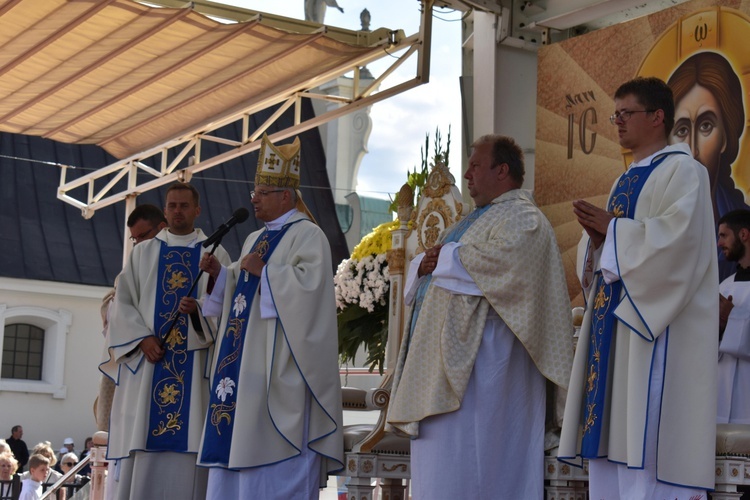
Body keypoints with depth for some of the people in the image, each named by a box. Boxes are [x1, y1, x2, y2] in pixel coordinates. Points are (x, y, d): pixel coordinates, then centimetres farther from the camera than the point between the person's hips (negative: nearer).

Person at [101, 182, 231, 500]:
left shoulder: (215, 254, 11)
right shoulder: (142, 253, 16)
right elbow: (122, 302, 8)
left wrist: (200, 309, -18)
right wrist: (142, 338, -8)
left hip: (194, 364, -1)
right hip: (145, 360, 1)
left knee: (188, 444, -7)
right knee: (138, 439, -5)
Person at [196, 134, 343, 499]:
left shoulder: (306, 234, -7)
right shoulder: (256, 239, 20)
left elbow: (310, 283, -22)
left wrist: (263, 270, -17)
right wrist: (220, 274, 6)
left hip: (281, 359, -9)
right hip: (248, 357, 9)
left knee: (277, 453, -10)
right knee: (239, 438, 7)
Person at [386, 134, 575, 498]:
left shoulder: (520, 217, -5)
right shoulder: (477, 218, 24)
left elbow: (502, 259, -27)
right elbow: (426, 266, 24)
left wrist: (444, 258, -13)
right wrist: (423, 265, -1)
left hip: (479, 358, -10)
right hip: (446, 355, 10)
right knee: (438, 459, 9)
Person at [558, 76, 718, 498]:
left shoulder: (681, 169, -5)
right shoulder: (625, 180, 21)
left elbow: (679, 235, -20)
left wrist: (612, 228, -12)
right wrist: (597, 236, -1)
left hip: (656, 320, -9)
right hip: (615, 317, 9)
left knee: (648, 431, -11)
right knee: (613, 435, 6)